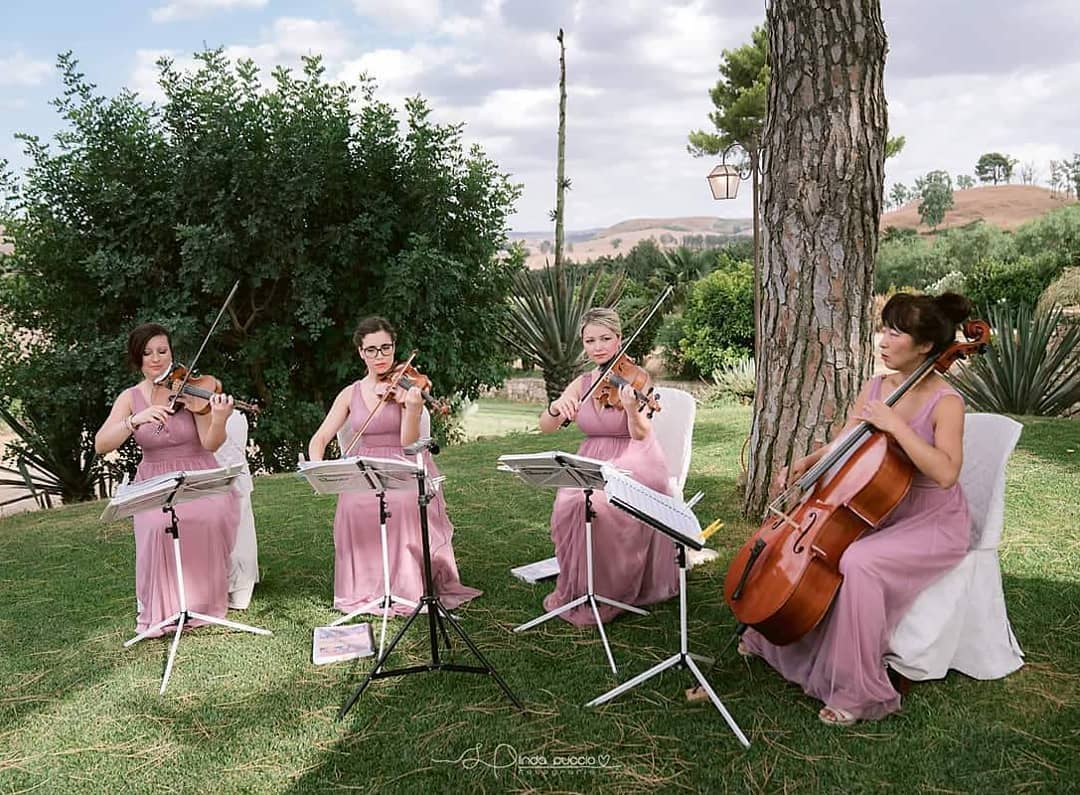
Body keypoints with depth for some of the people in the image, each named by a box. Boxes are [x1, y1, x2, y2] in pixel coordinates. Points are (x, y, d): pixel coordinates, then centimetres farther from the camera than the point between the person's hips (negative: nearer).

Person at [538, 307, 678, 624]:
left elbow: (640, 435, -20)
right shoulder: (582, 383, 5)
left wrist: (631, 410, -42)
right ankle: (577, 589, -5)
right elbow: (545, 427, -4)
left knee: (600, 505, -31)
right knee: (568, 505, -24)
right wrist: (556, 407, -27)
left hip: (633, 464, -4)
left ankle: (608, 590, -12)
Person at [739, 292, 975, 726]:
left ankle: (861, 693, -19)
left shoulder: (945, 402, -17)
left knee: (858, 562, -32)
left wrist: (895, 424, -32)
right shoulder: (874, 387, 2)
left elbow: (945, 472, -33)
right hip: (880, 511, 8)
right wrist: (805, 463, -7)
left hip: (932, 523, -7)